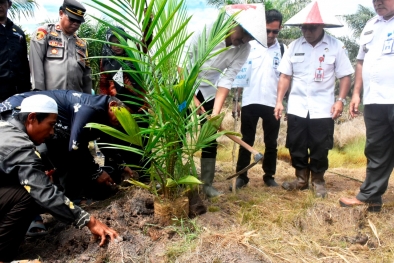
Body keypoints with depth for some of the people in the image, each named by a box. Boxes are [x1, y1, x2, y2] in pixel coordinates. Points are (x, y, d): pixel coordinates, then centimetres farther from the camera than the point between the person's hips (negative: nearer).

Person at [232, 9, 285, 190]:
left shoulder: (282, 49, 5)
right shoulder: (249, 46, 3)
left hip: (272, 103, 1)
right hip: (250, 101, -1)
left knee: (271, 142, 9)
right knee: (247, 140, 6)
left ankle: (269, 175, 22)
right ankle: (241, 176, 14)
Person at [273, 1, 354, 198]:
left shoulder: (336, 46, -2)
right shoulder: (294, 46, 4)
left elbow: (345, 76, 0)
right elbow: (285, 76, 6)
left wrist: (340, 100, -11)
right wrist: (279, 101, -1)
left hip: (323, 108, -2)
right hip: (296, 107, 2)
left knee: (320, 148, 6)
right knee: (296, 146, 9)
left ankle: (318, 180, 24)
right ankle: (301, 179, 26)